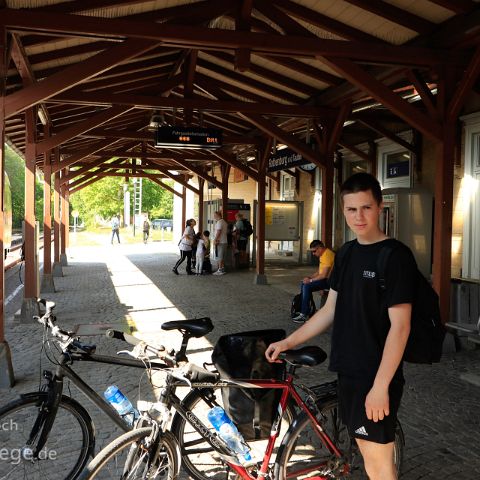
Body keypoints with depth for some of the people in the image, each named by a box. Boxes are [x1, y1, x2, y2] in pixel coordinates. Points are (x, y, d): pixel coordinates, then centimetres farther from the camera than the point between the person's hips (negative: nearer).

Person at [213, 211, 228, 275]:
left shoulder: (219, 222, -13)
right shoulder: (224, 222, 16)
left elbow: (218, 232, -20)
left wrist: (215, 240, -19)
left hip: (220, 242, -9)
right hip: (225, 241, 10)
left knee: (220, 256, -6)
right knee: (222, 256, 13)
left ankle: (220, 270, -4)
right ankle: (222, 269, 17)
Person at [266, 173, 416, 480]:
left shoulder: (396, 256, -15)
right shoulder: (346, 254, 8)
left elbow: (400, 325, -18)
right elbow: (331, 311, 12)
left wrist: (381, 385, -20)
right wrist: (289, 342, 10)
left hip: (377, 377, -7)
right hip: (349, 371, 7)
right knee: (367, 452, 18)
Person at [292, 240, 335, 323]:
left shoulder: (327, 255, -20)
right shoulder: (322, 255, 14)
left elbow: (324, 275, -25)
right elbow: (319, 272, 20)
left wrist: (310, 280, -16)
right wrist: (309, 277, 5)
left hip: (329, 280, -11)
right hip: (324, 279, 11)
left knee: (307, 286, -22)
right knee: (303, 284, 7)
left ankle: (304, 315, -19)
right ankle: (303, 310, 8)